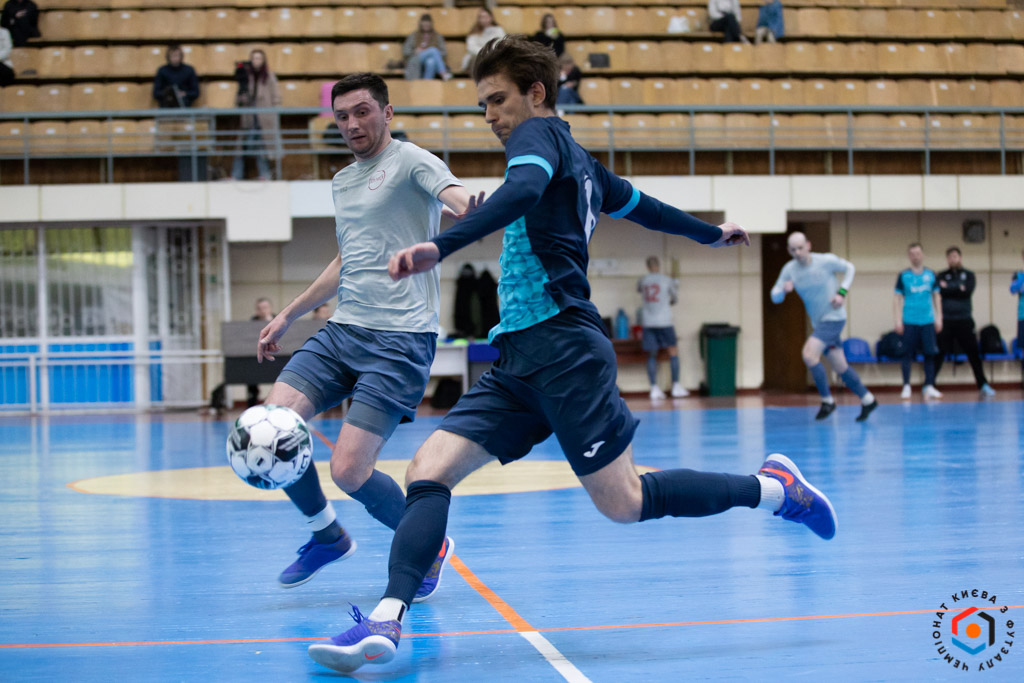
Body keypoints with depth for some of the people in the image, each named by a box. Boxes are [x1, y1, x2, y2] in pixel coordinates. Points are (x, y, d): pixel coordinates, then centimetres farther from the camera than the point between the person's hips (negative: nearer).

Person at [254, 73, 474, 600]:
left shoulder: (409, 161, -4)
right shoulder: (342, 182, 20)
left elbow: (458, 198, -24)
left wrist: (471, 213, -49)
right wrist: (288, 315, 34)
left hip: (400, 338, -7)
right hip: (341, 330, 7)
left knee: (348, 471, -14)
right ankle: (326, 534, 15)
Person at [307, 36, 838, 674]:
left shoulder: (541, 133, -4)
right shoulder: (580, 161, 23)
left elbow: (525, 189, -26)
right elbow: (642, 205, 36)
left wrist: (440, 247, -39)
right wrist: (712, 233, 56)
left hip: (563, 348, -10)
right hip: (519, 362, 10)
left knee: (624, 502, -6)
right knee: (429, 471, -7)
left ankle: (773, 487, 12)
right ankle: (387, 621, -18)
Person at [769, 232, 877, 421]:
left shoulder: (826, 261, -14)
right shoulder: (789, 269, -3)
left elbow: (849, 268, 3)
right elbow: (775, 297, -1)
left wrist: (842, 292, -9)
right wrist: (784, 290, -24)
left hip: (833, 318, -6)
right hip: (819, 322, 6)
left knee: (809, 353, -22)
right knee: (840, 367, 10)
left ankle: (827, 400, -10)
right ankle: (867, 400, 27)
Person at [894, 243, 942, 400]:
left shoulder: (931, 275, 8)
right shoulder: (903, 276, 2)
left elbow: (936, 297, 14)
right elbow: (897, 298, 4)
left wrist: (938, 318, 8)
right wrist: (897, 320, -3)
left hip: (928, 321, 2)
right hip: (909, 321, -2)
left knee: (930, 353, 0)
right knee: (907, 354, -2)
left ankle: (929, 387, 7)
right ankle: (906, 387, 6)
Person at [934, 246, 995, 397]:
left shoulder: (968, 275, 9)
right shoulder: (942, 276, 9)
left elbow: (968, 291, -8)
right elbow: (940, 291, -8)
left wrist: (949, 289, -6)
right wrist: (958, 289, -7)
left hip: (964, 321, 0)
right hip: (946, 321, 0)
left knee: (973, 353, 1)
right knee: (938, 354, -1)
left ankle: (983, 385, 7)